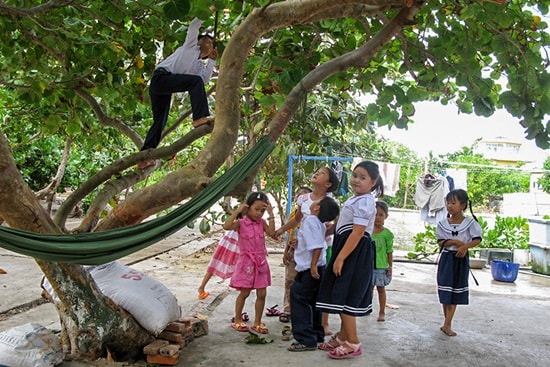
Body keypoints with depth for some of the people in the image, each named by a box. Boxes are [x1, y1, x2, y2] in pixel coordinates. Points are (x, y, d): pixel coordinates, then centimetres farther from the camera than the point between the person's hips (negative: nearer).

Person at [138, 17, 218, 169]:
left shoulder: (200, 65, 27)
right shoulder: (191, 46, 14)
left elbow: (205, 79, 7)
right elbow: (194, 25, 6)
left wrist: (212, 60, 11)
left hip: (165, 87, 8)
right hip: (161, 76, -8)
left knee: (160, 121, 4)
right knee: (195, 81, -23)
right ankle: (199, 118, -37)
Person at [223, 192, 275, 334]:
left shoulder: (262, 223, 5)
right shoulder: (241, 223, -9)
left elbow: (272, 233, -11)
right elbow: (226, 226, -27)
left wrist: (271, 215, -11)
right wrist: (237, 211, -25)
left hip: (261, 262, 5)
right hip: (247, 262, -5)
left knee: (262, 293, 5)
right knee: (244, 292, 3)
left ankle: (257, 322, 18)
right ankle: (237, 320, 20)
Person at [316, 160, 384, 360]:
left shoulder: (363, 202, -17)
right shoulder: (356, 199, 16)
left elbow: (358, 233, -23)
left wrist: (340, 258, -24)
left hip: (354, 254, -11)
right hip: (350, 252, 11)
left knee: (344, 297, -6)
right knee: (343, 296, 16)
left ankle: (353, 343, 5)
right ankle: (343, 337, 27)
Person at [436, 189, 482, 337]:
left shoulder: (470, 222, -5)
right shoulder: (443, 223, 0)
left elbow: (477, 239, -5)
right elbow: (441, 241, -4)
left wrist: (465, 246, -21)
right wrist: (455, 242, -20)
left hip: (461, 259, -2)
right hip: (446, 258, 2)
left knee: (455, 292, 2)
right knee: (445, 291, 4)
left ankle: (447, 324, 6)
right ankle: (447, 322, 18)